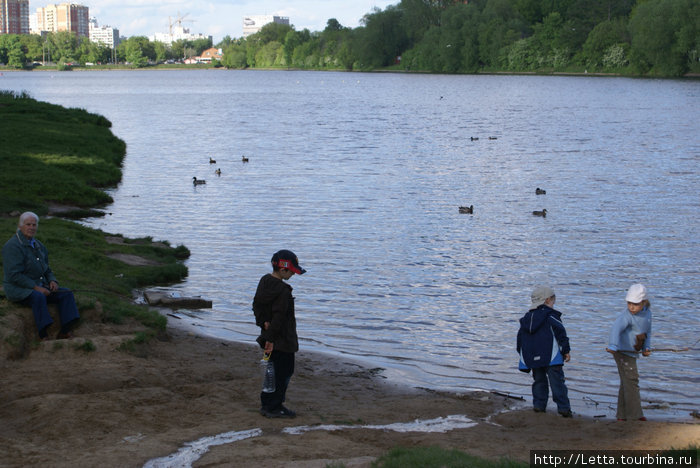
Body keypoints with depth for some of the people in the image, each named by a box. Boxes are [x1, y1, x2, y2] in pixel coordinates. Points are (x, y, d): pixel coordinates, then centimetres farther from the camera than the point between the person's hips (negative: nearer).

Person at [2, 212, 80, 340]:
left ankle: (65, 332, -18)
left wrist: (52, 280, 1)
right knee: (38, 297, -38)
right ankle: (43, 336, -37)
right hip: (19, 289, -8)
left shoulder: (38, 245, 14)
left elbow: (46, 269, 24)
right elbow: (14, 275, -19)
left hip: (39, 287, 8)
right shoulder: (13, 246, -12)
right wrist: (36, 287, -22)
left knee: (67, 293, -9)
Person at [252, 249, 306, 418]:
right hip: (283, 339, -9)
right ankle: (274, 408, 6)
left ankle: (266, 404, 25)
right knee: (284, 372, 1)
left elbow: (256, 305, 11)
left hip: (269, 335, 9)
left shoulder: (264, 281, 6)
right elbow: (278, 316, -22)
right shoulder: (283, 290, -22)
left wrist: (263, 322, -1)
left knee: (273, 370, 18)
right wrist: (270, 339, -21)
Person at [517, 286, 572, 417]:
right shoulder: (550, 315, -4)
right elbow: (561, 333, -8)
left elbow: (520, 339, 18)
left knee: (539, 380, 16)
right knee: (557, 381, -5)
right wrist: (566, 351, -2)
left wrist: (524, 358, 24)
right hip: (551, 357, -5)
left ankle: (539, 405, 11)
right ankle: (563, 407, -8)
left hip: (533, 358, 5)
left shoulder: (526, 318, 14)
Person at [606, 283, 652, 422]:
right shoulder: (627, 316, -21)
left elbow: (647, 332, 17)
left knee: (626, 382, 12)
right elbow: (616, 328, -38)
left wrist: (646, 348, 3)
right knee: (631, 380, -10)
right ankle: (635, 414, -6)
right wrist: (613, 346, -53)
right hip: (623, 351, -8)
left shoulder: (647, 313, 4)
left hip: (632, 353, 8)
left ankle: (622, 415, 18)